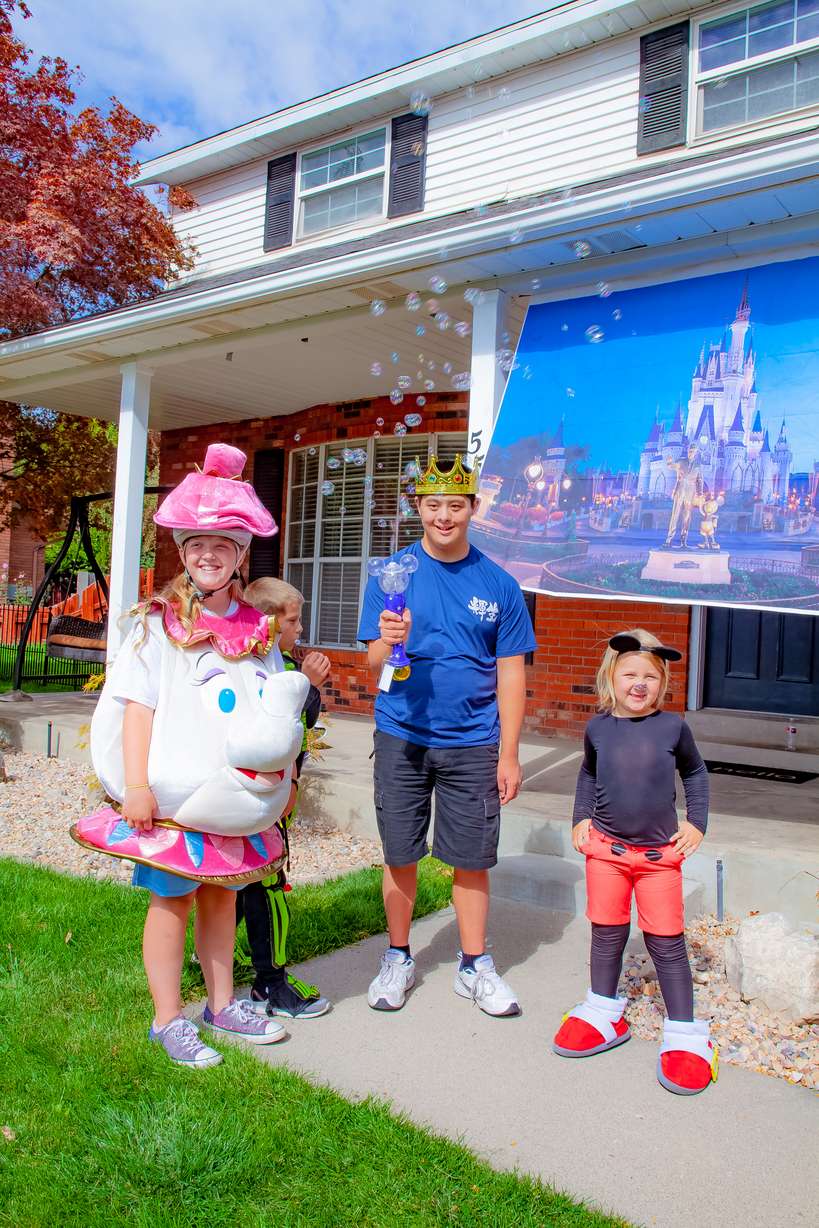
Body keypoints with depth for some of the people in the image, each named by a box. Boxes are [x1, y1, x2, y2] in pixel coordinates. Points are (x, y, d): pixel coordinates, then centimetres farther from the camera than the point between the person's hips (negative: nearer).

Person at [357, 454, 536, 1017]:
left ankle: (475, 966, 27)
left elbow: (511, 674, 2)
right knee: (400, 855, 10)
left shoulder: (499, 584, 1)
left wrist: (509, 754, -2)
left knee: (472, 858, 8)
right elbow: (375, 662, -3)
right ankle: (398, 959, 29)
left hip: (473, 743, 0)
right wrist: (390, 641, -27)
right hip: (403, 738, 0)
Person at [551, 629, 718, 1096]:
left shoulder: (673, 726, -6)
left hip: (660, 853, -2)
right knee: (607, 933, 12)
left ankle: (684, 1033, 16)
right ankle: (605, 1014, 30)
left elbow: (695, 771, 11)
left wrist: (696, 823, 3)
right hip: (607, 848, 2)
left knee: (667, 941, 2)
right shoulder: (598, 728, -1)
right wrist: (582, 817, 7)